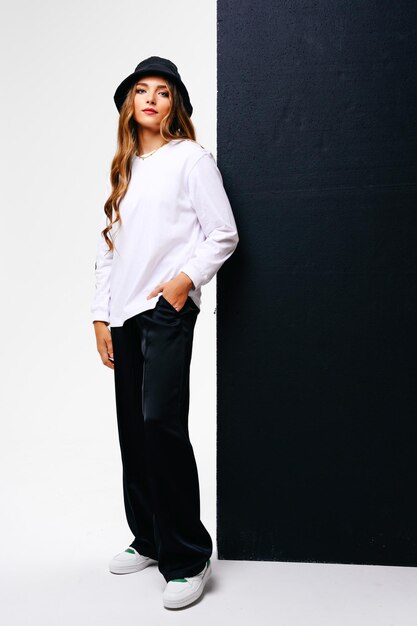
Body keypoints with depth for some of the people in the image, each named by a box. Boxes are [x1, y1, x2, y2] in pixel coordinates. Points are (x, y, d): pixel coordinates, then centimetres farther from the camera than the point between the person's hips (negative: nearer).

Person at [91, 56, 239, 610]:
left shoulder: (192, 158, 2)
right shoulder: (122, 168, 18)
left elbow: (224, 234, -2)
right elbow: (106, 246, 16)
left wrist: (187, 277, -16)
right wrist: (101, 315, 10)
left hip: (168, 309, -6)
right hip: (125, 315, 6)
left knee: (161, 421, -16)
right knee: (133, 429, 9)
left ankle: (188, 558, -2)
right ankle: (149, 540, 25)